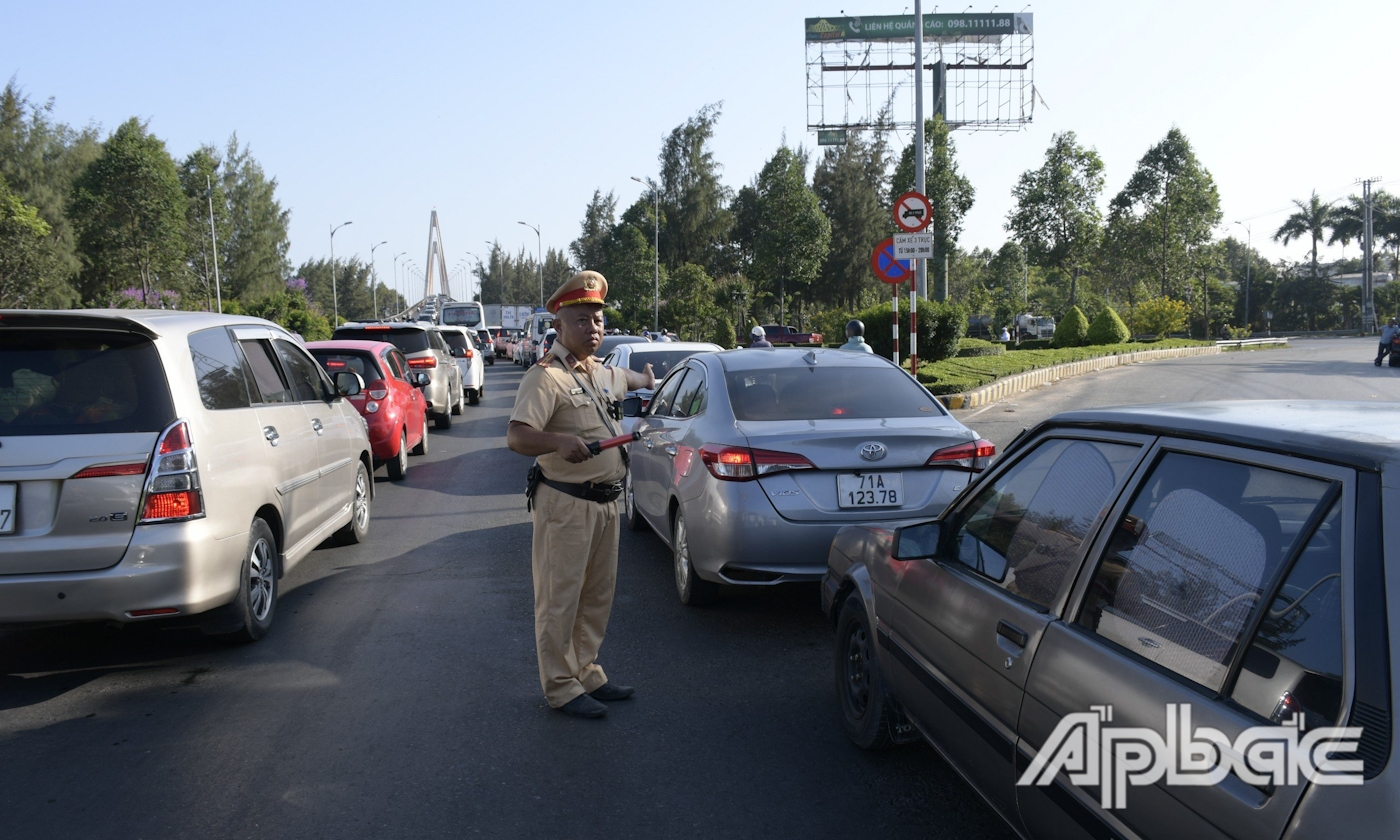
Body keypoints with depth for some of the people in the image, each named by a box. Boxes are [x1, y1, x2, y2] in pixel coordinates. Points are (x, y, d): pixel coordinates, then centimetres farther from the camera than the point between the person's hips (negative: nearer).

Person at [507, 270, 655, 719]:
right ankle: (561, 687, 10)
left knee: (597, 596, 16)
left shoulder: (603, 373, 13)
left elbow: (631, 377, 39)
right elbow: (516, 437, -28)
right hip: (566, 504, -9)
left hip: (605, 502, 9)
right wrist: (559, 441, -43)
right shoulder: (546, 377, -15)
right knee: (560, 599, 0)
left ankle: (587, 673, 29)